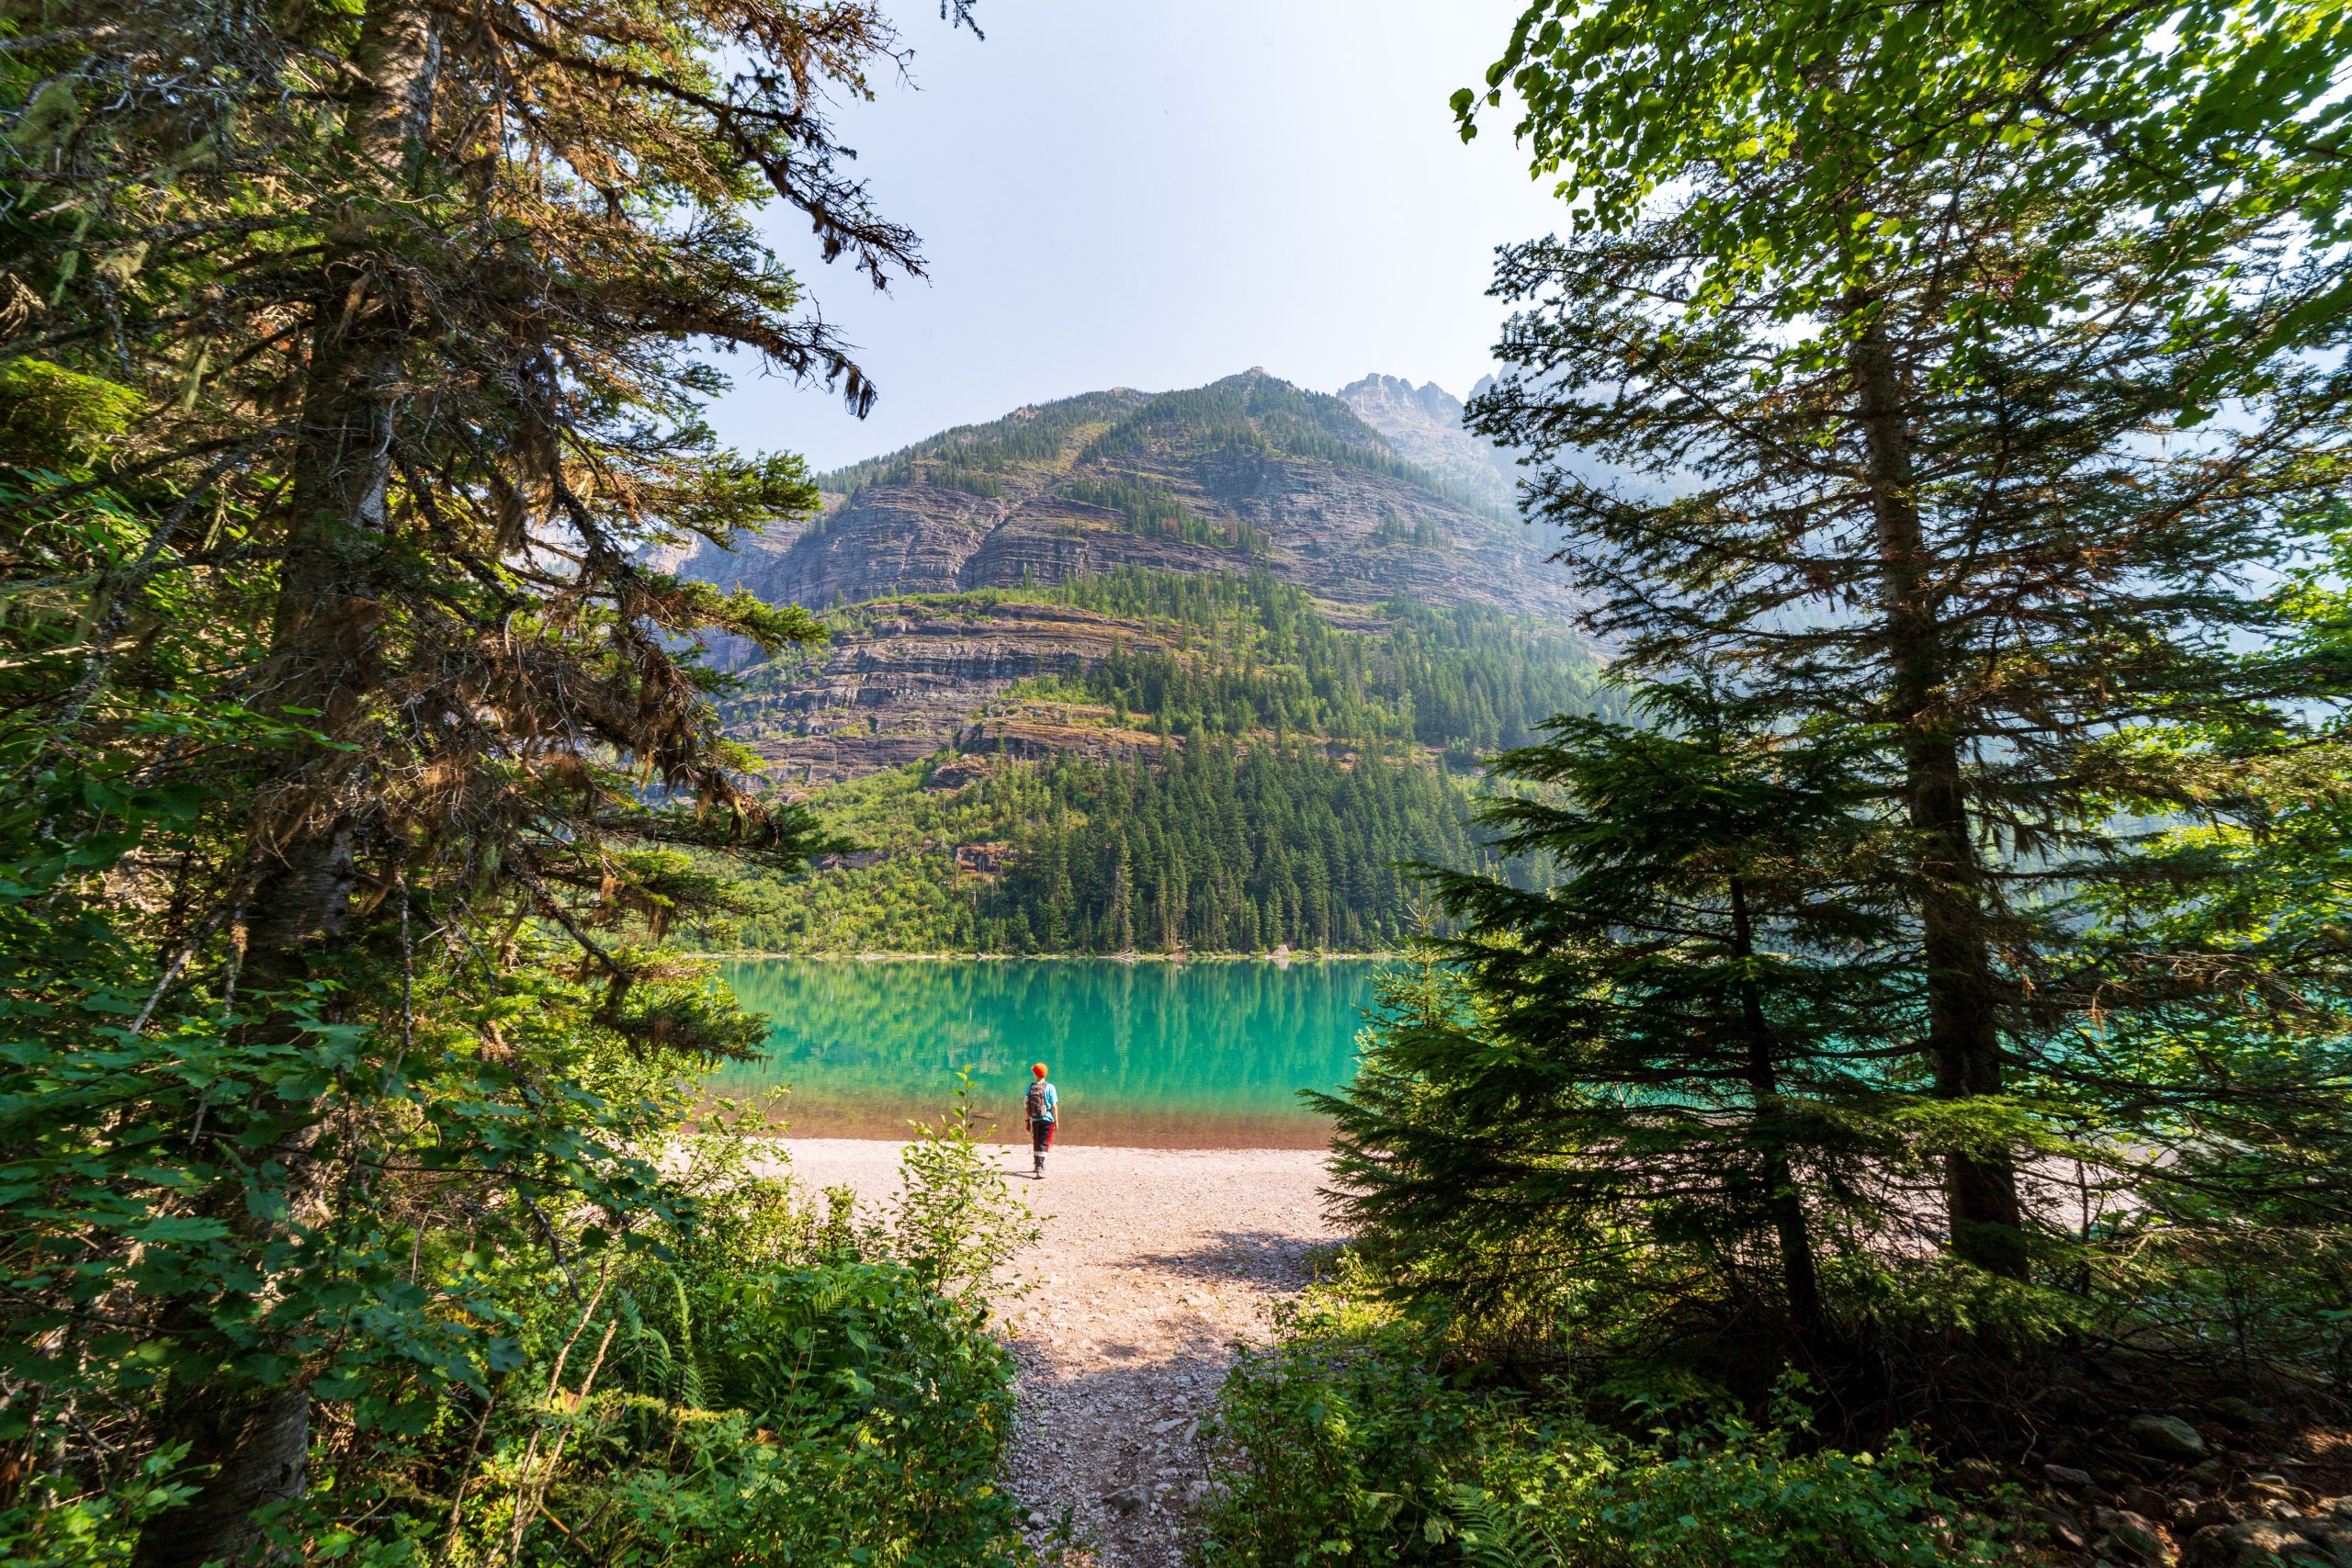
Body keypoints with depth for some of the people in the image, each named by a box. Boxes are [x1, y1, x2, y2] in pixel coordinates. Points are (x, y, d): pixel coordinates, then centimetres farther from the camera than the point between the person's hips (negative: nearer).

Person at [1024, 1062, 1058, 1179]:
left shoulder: (1030, 1087, 0)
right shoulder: (1049, 1087, -9)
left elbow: (1026, 1106, 3)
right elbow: (1054, 1106, -10)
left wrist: (1027, 1121, 12)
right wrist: (1056, 1121, -1)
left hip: (1034, 1120, 3)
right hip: (1047, 1120, -3)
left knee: (1036, 1143, 18)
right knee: (1044, 1145, -3)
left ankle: (1038, 1166, 32)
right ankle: (1040, 1170, -13)